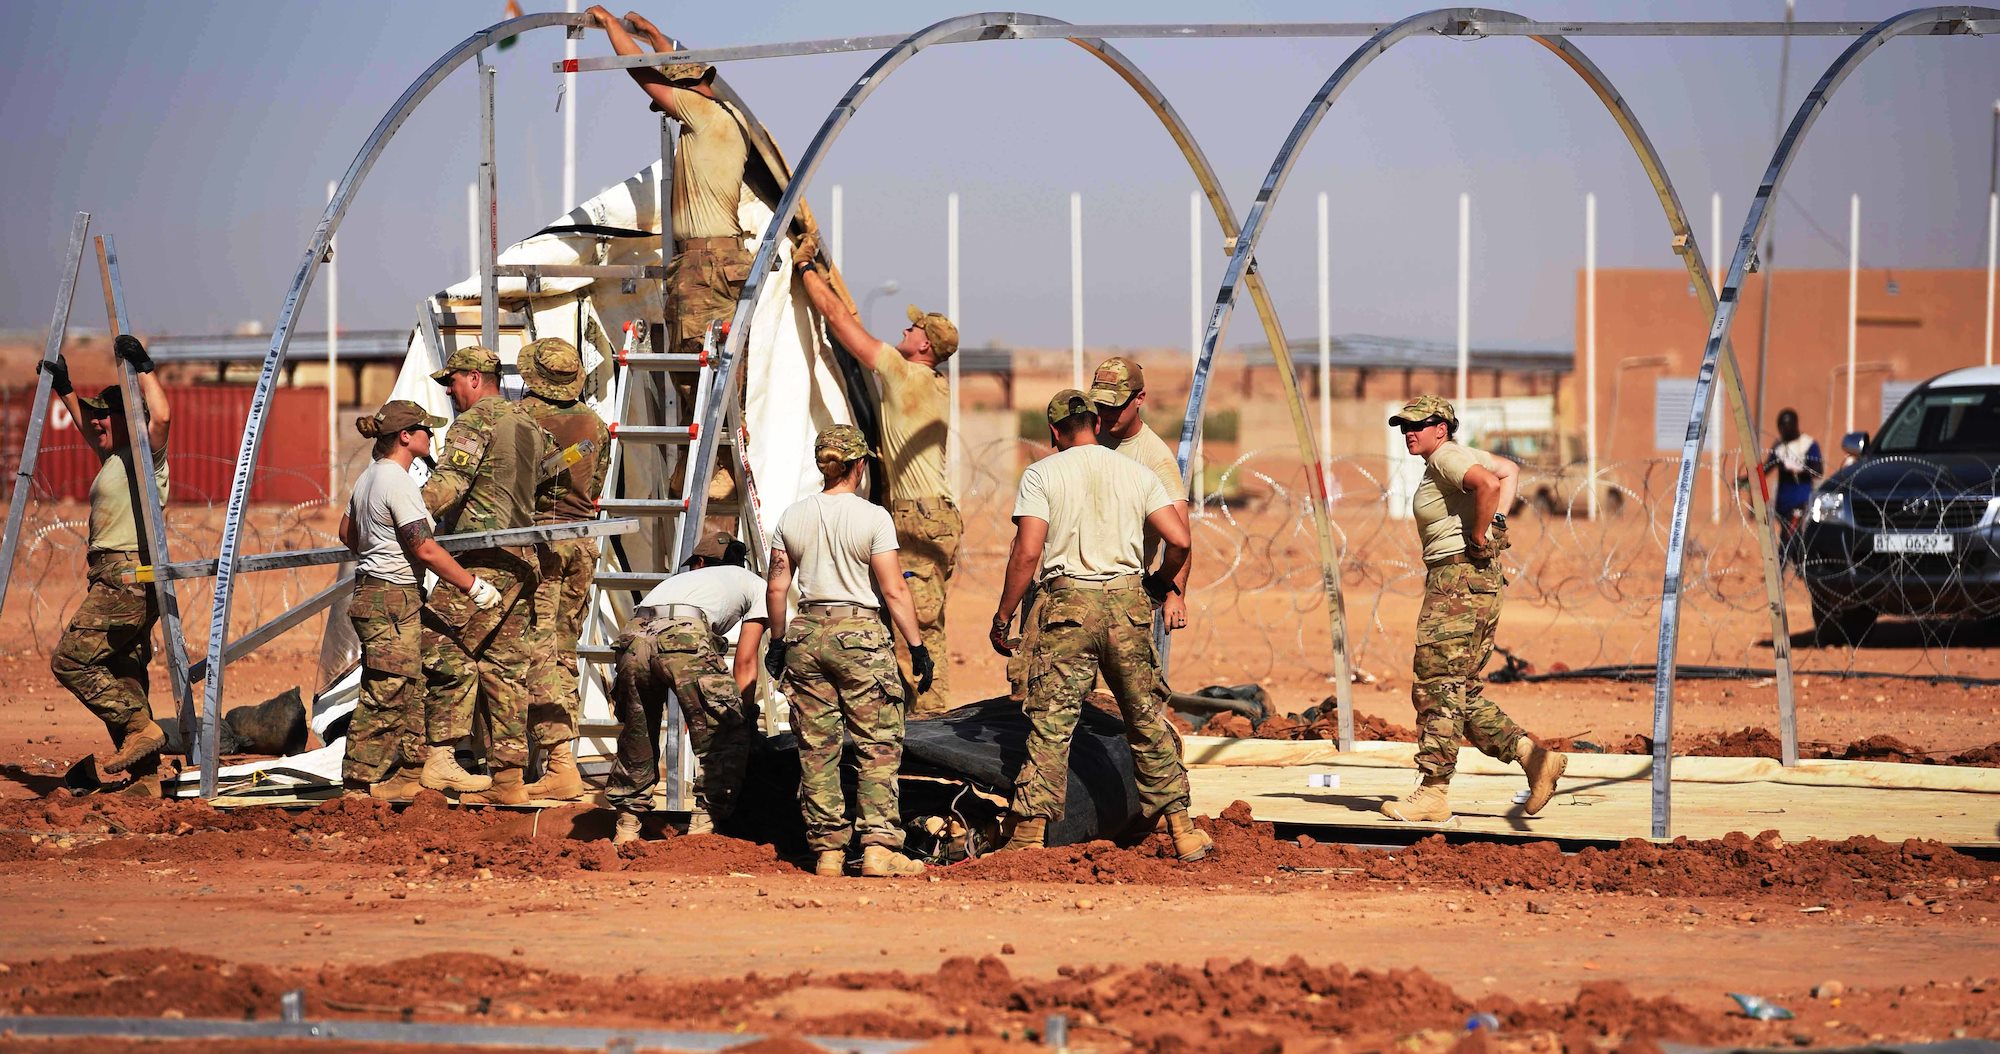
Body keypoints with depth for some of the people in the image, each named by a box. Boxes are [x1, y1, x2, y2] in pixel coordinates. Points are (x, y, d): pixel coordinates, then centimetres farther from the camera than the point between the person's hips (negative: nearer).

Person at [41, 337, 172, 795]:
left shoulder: (145, 453, -6)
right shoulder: (114, 458, 21)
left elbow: (162, 416, -27)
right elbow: (90, 432, 43)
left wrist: (142, 369, -20)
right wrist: (64, 391, 44)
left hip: (129, 575, -10)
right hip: (119, 579, 10)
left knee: (71, 659, -14)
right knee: (124, 680, 8)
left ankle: (140, 727, -17)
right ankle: (146, 778, 6)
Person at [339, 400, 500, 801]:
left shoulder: (369, 478, 12)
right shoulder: (398, 482, -17)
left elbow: (347, 533, 25)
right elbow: (426, 549, -19)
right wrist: (473, 585, -14)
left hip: (370, 591, 10)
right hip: (392, 601, -10)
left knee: (410, 693, 13)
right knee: (384, 697, -8)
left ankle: (409, 775, 17)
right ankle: (360, 786, -6)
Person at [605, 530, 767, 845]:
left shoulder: (682, 578, 43)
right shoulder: (756, 586, 30)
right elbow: (745, 662, 23)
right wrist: (742, 712, 30)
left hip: (633, 638, 5)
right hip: (685, 640, -5)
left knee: (636, 736, 25)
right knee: (728, 737, 11)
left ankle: (627, 826, 28)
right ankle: (704, 825, 5)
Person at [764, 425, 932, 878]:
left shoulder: (793, 518, 5)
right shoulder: (872, 517, -8)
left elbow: (776, 588, 8)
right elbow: (894, 591, -10)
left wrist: (778, 641, 21)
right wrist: (917, 647, -4)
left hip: (807, 633, 4)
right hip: (860, 635, -4)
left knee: (816, 748, 8)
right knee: (879, 744, 0)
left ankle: (826, 850, 8)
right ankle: (878, 846, -9)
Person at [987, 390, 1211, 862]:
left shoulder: (1041, 474, 1)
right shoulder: (1136, 473, 9)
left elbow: (1027, 552, -8)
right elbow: (1179, 540, 3)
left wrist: (1003, 616, -1)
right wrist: (1161, 584, 22)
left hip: (1067, 602, -3)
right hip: (1127, 600, 3)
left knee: (1050, 723, -2)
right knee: (1148, 718, 11)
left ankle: (1029, 833, -6)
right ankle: (1181, 828, 13)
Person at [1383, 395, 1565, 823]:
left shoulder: (1445, 457, -12)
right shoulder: (1457, 455, 18)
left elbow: (1487, 483, -30)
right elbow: (1509, 471, 31)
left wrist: (1480, 538, -19)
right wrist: (1497, 521, 17)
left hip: (1460, 577, -11)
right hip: (1479, 581, 11)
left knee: (1437, 687, -8)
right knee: (1461, 691, 12)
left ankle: (1433, 792, -7)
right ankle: (1533, 757, 9)